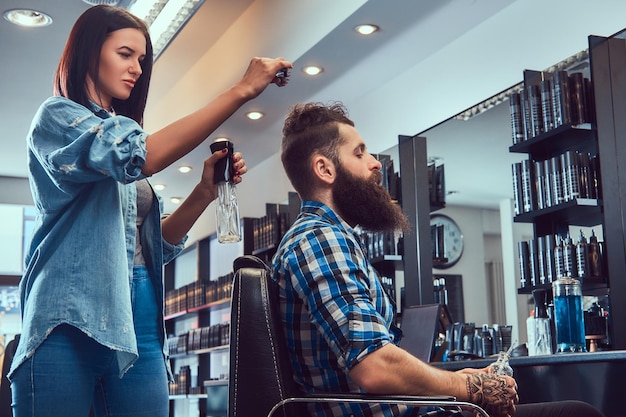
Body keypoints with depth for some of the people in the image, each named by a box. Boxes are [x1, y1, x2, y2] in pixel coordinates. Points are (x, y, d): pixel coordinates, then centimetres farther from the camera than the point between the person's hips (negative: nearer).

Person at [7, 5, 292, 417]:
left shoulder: (121, 132, 23)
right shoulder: (57, 117, 1)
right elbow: (138, 156, -20)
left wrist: (205, 190, 1)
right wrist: (241, 90, -19)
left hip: (139, 328, 7)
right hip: (72, 321, -6)